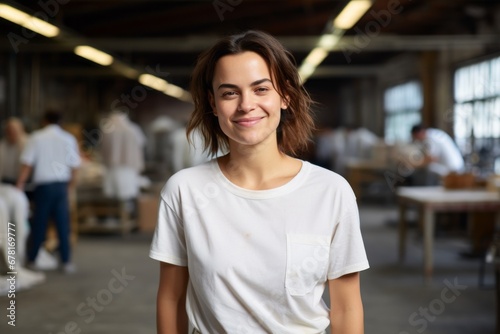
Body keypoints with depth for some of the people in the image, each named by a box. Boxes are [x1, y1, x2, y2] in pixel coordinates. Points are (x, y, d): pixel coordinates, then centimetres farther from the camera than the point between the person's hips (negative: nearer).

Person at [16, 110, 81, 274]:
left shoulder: (36, 137, -2)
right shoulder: (69, 139, 4)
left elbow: (27, 164, -5)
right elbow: (74, 166, 3)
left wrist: (20, 184, 1)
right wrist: (70, 184, 14)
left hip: (43, 185, -1)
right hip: (61, 185, 1)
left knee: (39, 223, 8)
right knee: (63, 223, 4)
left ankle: (31, 260, 17)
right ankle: (66, 261, 2)